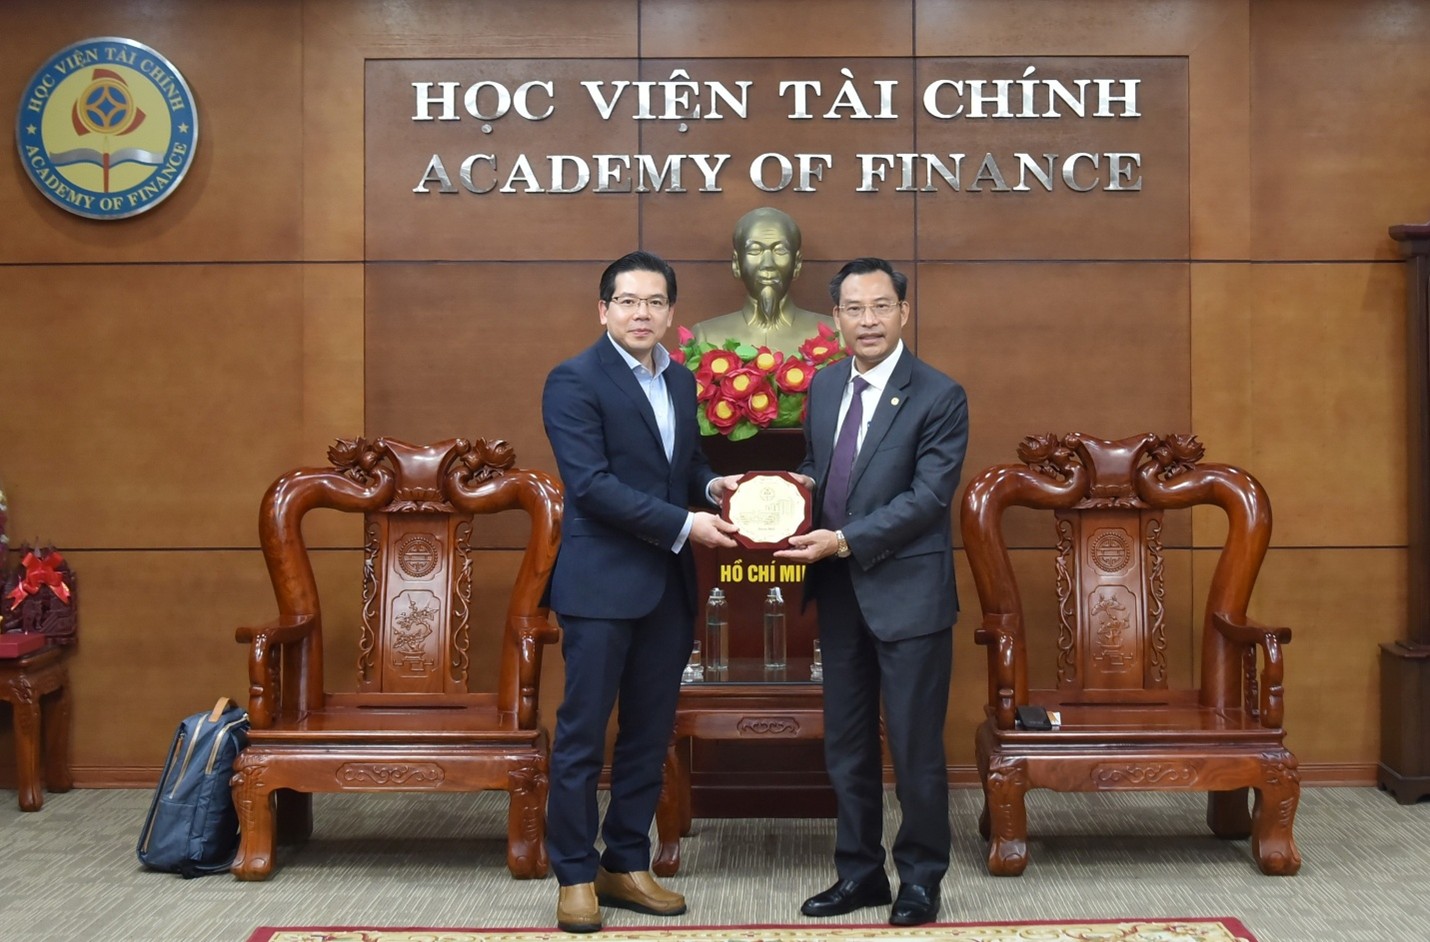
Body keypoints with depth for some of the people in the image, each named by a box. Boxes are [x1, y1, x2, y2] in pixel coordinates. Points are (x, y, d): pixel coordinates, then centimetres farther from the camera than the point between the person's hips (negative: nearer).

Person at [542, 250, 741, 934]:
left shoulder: (681, 382, 13)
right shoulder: (574, 381, -9)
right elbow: (592, 483, -17)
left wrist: (713, 483, -1)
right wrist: (684, 524, -19)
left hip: (668, 587, 7)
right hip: (601, 585, -7)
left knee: (650, 736, 12)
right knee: (582, 736, 2)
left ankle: (626, 866, 24)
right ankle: (575, 875, 14)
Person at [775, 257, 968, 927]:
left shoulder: (939, 397, -11)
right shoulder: (824, 385, 9)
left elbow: (929, 496, -17)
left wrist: (845, 540, -22)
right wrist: (800, 486, -3)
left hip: (908, 593, -6)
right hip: (839, 593, 6)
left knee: (915, 746, 4)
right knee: (845, 744, 14)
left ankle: (920, 878, 21)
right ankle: (859, 872, 28)